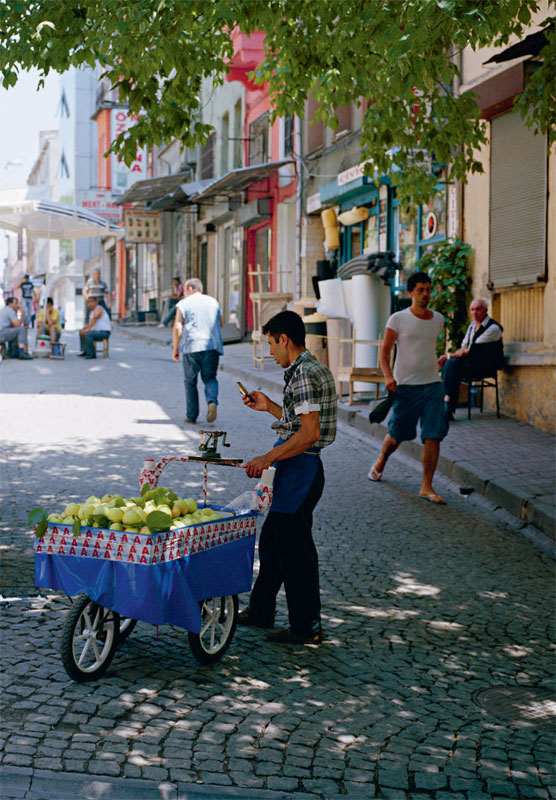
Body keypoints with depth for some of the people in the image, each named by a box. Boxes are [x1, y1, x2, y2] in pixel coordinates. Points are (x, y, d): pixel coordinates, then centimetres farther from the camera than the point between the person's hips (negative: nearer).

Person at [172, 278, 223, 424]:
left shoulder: (184, 304, 2)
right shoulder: (213, 302, 16)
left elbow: (177, 327, -6)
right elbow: (220, 325, 20)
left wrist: (175, 349, 0)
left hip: (192, 347, -3)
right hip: (213, 347, 3)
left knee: (190, 382, 8)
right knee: (210, 378, 11)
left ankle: (191, 416, 7)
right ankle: (212, 401, -19)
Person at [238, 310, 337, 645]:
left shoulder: (303, 374, -19)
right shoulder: (315, 369, 14)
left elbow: (310, 433, -25)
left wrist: (268, 458, -20)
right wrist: (270, 407, 20)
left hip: (299, 469, -11)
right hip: (297, 470, 11)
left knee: (294, 549, -1)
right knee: (272, 541, 19)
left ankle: (307, 627, 9)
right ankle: (260, 612, 31)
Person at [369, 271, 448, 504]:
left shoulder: (438, 319, 10)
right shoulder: (398, 319, -4)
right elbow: (385, 350, -5)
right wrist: (388, 376, -19)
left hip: (432, 384, 3)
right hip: (405, 386, -3)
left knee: (433, 436, -7)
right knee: (397, 435, 7)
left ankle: (427, 487, -2)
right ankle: (381, 461, 40)